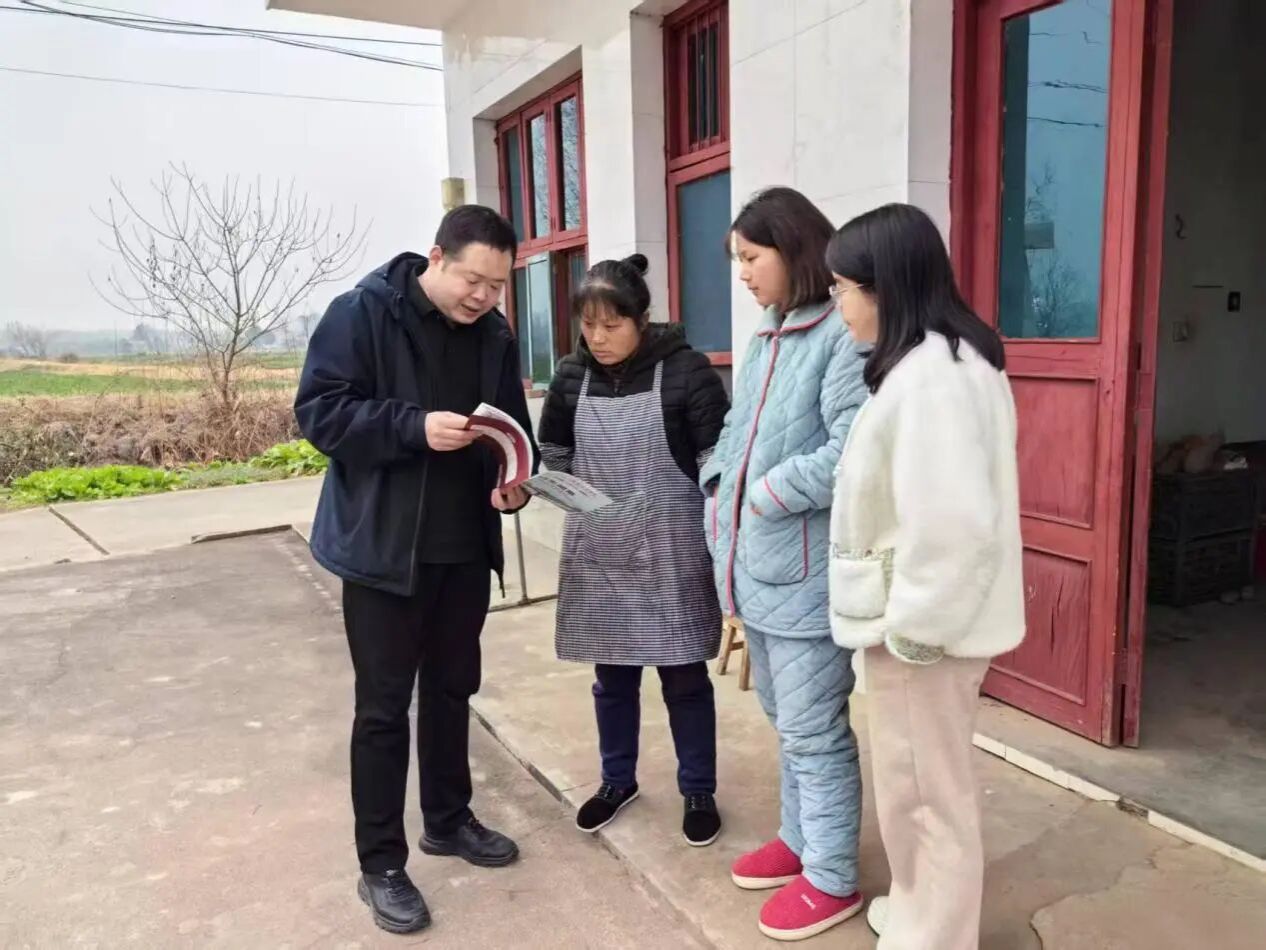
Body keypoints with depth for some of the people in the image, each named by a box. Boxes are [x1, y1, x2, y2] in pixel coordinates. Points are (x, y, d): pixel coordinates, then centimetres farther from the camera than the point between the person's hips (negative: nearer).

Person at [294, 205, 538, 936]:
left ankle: (449, 819, 37)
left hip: (465, 548, 5)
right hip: (384, 548, -5)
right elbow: (319, 411, -14)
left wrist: (516, 482, -9)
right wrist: (415, 427, -26)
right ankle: (381, 864, 19)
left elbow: (515, 428, 11)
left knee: (453, 690, 18)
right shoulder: (362, 313, -11)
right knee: (384, 706, 4)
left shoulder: (495, 336, 5)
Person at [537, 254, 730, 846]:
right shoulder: (571, 376, 2)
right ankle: (618, 780, 38)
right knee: (612, 675, 17)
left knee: (683, 676, 9)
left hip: (670, 552, -3)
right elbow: (553, 456, 12)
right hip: (597, 551, 4)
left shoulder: (685, 370, -10)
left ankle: (698, 792, 28)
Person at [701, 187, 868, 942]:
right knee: (786, 721, 22)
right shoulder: (766, 340, 13)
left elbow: (851, 455, -23)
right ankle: (801, 841, 40)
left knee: (814, 732, 5)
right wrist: (718, 497, 1)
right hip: (756, 567, 9)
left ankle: (832, 879, 23)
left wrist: (765, 497, -15)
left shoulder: (844, 336, -15)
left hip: (807, 574, -9)